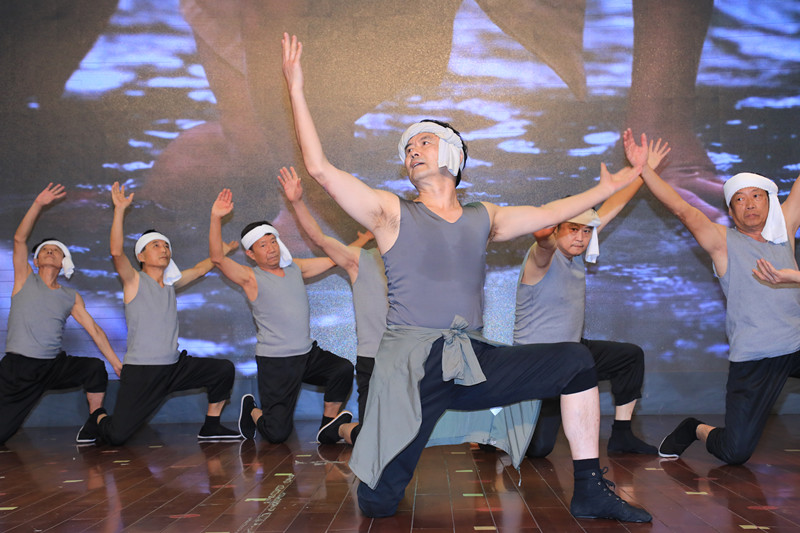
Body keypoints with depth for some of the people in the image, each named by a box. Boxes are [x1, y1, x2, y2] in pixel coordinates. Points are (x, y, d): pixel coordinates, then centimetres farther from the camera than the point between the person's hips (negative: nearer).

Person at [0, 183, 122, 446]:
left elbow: (94, 330, 9)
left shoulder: (71, 297, 10)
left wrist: (118, 365, 3)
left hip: (54, 366, 2)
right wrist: (39, 204, -19)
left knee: (96, 367, -23)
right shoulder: (25, 280, 4)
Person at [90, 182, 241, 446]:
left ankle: (211, 427, 10)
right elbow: (116, 252, -22)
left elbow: (200, 269, 28)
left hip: (175, 366, 6)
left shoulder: (170, 281, 12)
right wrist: (120, 210, -28)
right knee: (116, 437, -12)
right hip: (141, 371, -6)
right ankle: (99, 420, 25)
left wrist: (226, 250, 30)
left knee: (224, 369, -6)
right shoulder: (134, 280, -4)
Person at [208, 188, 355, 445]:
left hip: (308, 354, 5)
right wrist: (216, 219, -31)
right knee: (277, 434, -8)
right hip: (276, 363, -5)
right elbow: (217, 258, -21)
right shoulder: (251, 278, -6)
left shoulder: (295, 267, 10)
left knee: (343, 369, -24)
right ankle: (252, 410, 26)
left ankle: (329, 427, -2)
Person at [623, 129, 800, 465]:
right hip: (752, 358, -3)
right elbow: (681, 208, -7)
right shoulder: (723, 241, 1)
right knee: (734, 453, -7)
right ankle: (696, 430, 25)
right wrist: (642, 167, -15)